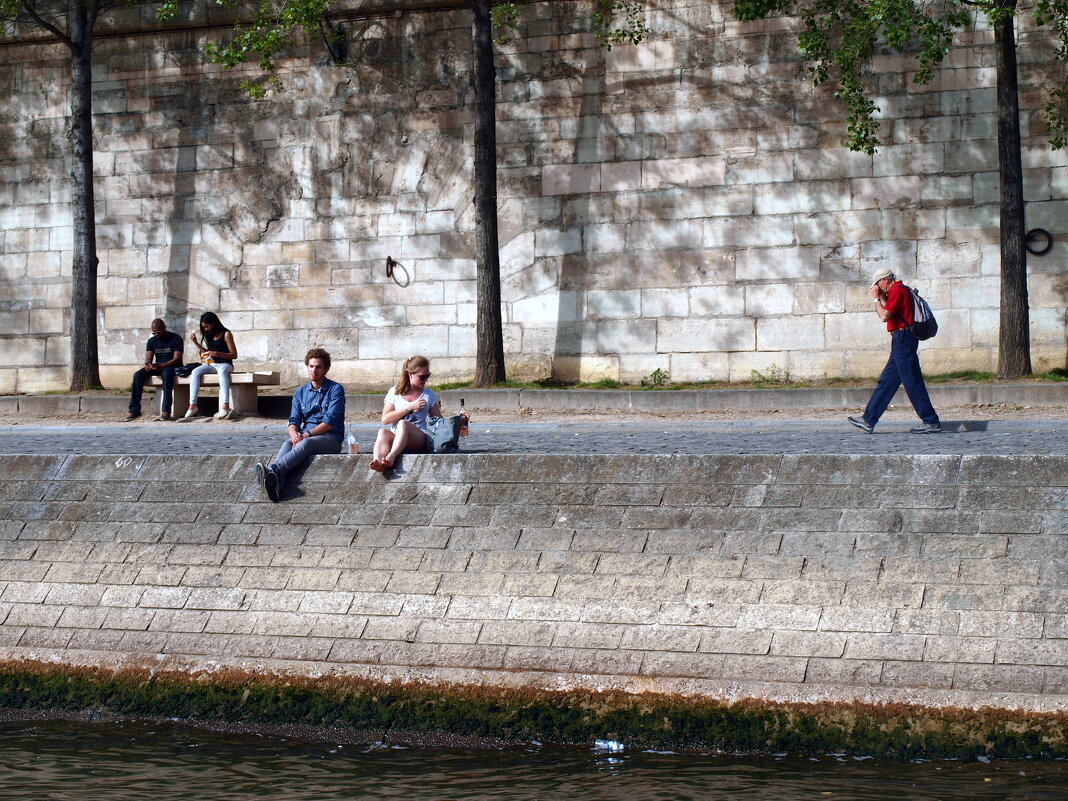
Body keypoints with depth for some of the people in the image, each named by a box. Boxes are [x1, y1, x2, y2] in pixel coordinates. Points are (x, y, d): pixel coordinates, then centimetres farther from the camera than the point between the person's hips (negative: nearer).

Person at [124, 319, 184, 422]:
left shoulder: (176, 339, -7)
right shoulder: (152, 341, 10)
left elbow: (177, 359, -16)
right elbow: (148, 358, 4)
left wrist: (161, 366, -31)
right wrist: (147, 364, -23)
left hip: (172, 366, -5)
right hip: (157, 367, 5)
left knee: (167, 374, -41)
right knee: (138, 375, -21)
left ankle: (166, 411, -47)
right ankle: (134, 410, -24)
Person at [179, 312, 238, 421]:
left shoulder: (226, 334, -4)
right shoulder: (210, 336, 16)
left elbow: (234, 355, -8)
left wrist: (217, 354, -20)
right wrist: (196, 343, 16)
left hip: (225, 364, -6)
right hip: (212, 364, 6)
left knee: (222, 371, -42)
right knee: (195, 372, -23)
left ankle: (225, 407, -57)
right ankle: (193, 406, -31)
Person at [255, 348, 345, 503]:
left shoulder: (335, 390, 2)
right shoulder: (301, 392, 18)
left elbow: (330, 421, -8)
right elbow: (294, 420, 9)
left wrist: (306, 435, -19)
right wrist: (294, 434, -15)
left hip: (331, 439, -4)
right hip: (305, 436, 4)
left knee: (306, 444, -37)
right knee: (287, 444, -31)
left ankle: (273, 470, -61)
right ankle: (275, 487, -58)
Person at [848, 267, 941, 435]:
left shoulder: (897, 291, -12)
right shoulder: (900, 291, 20)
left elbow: (884, 316, -17)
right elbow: (888, 314, 21)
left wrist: (877, 299, -4)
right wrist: (882, 298, 14)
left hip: (902, 338, -11)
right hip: (901, 341, 11)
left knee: (913, 382, -9)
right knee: (887, 381, 12)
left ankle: (932, 422, -8)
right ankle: (868, 420, 15)